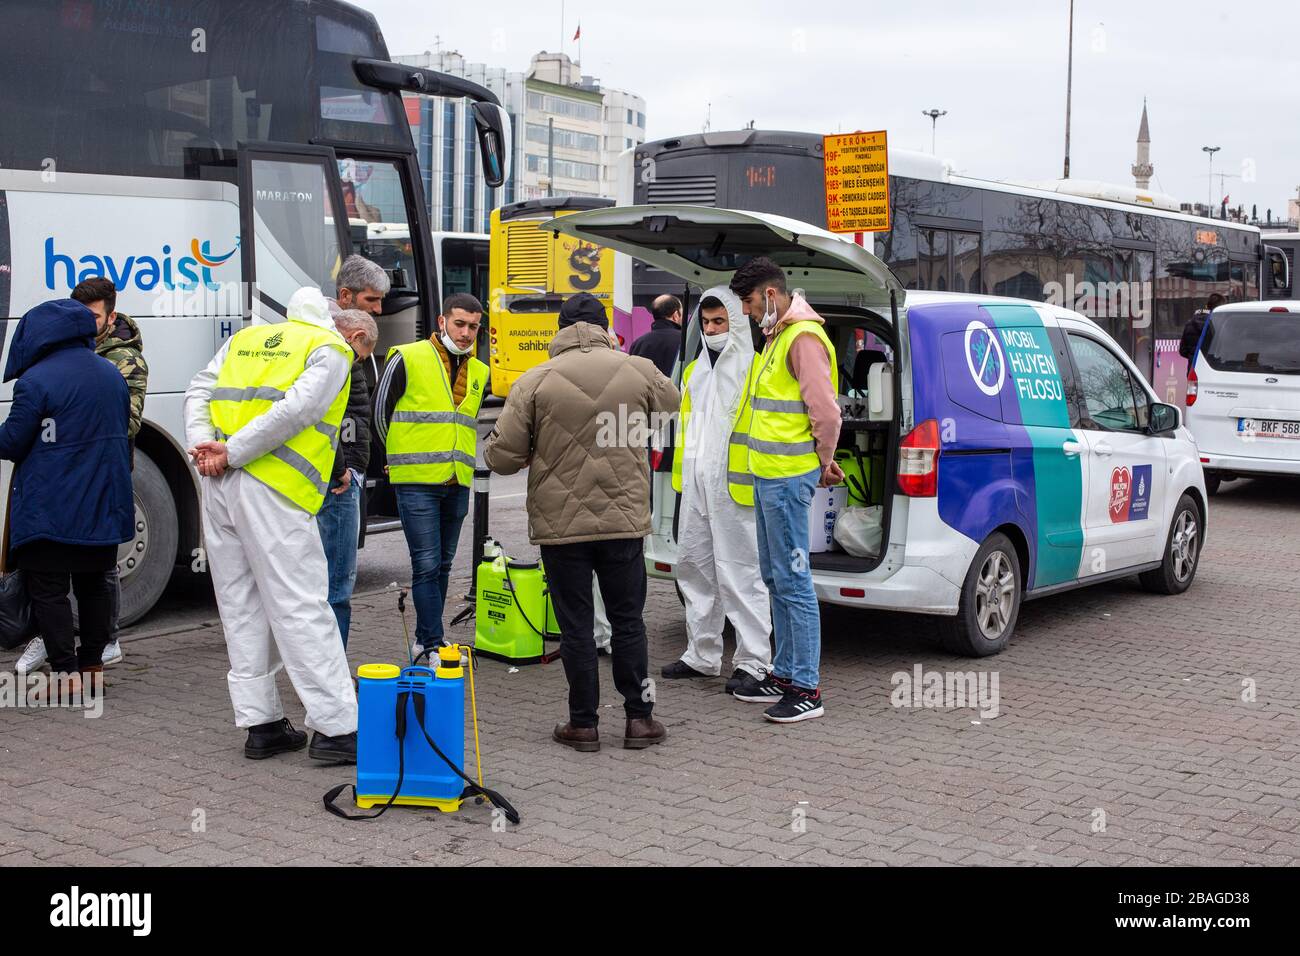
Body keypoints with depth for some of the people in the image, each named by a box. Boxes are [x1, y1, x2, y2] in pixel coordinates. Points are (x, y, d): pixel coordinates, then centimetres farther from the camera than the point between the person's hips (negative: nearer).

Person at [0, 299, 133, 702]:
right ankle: (92, 665, 22)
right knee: (93, 583, 16)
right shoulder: (112, 374, 8)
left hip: (49, 509, -7)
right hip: (103, 504, 7)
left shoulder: (35, 380, -16)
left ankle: (66, 673, -1)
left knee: (48, 590, 1)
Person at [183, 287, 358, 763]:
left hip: (220, 486, 6)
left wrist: (203, 446, -2)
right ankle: (335, 728, -4)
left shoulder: (244, 339, 23)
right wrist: (231, 454, -10)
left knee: (242, 607, 11)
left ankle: (261, 724, 15)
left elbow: (198, 393, 13)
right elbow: (295, 410, -12)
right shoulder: (330, 350, 3)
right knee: (301, 607, -5)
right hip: (273, 491, -6)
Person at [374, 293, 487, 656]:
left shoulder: (478, 372, 12)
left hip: (457, 485, 6)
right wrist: (405, 458, 8)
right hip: (417, 482, -6)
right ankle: (433, 645, -5)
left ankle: (425, 639, 22)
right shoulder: (408, 359, -6)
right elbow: (380, 412, 1)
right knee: (427, 565, -8)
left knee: (442, 565, 11)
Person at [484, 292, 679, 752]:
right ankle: (639, 717, 17)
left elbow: (501, 456, -8)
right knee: (627, 620, 13)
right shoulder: (639, 371, -2)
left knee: (575, 625, 7)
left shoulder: (536, 380, -8)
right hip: (623, 520, 2)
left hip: (561, 523, -1)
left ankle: (584, 723, 13)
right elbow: (672, 403, 21)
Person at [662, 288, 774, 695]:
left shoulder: (754, 368, -8)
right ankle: (702, 655, 26)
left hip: (734, 486, -9)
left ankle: (754, 664, 0)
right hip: (694, 484, 9)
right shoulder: (694, 370, 18)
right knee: (694, 569, 14)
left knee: (739, 574, -7)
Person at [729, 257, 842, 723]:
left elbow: (826, 412, -21)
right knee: (776, 579, 16)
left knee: (793, 581, -7)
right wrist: (821, 461, 17)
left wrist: (822, 462, -7)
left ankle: (806, 690, -3)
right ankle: (785, 672, 26)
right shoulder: (779, 336, 17)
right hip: (768, 475, 11)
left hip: (788, 479, -11)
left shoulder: (803, 338, -15)